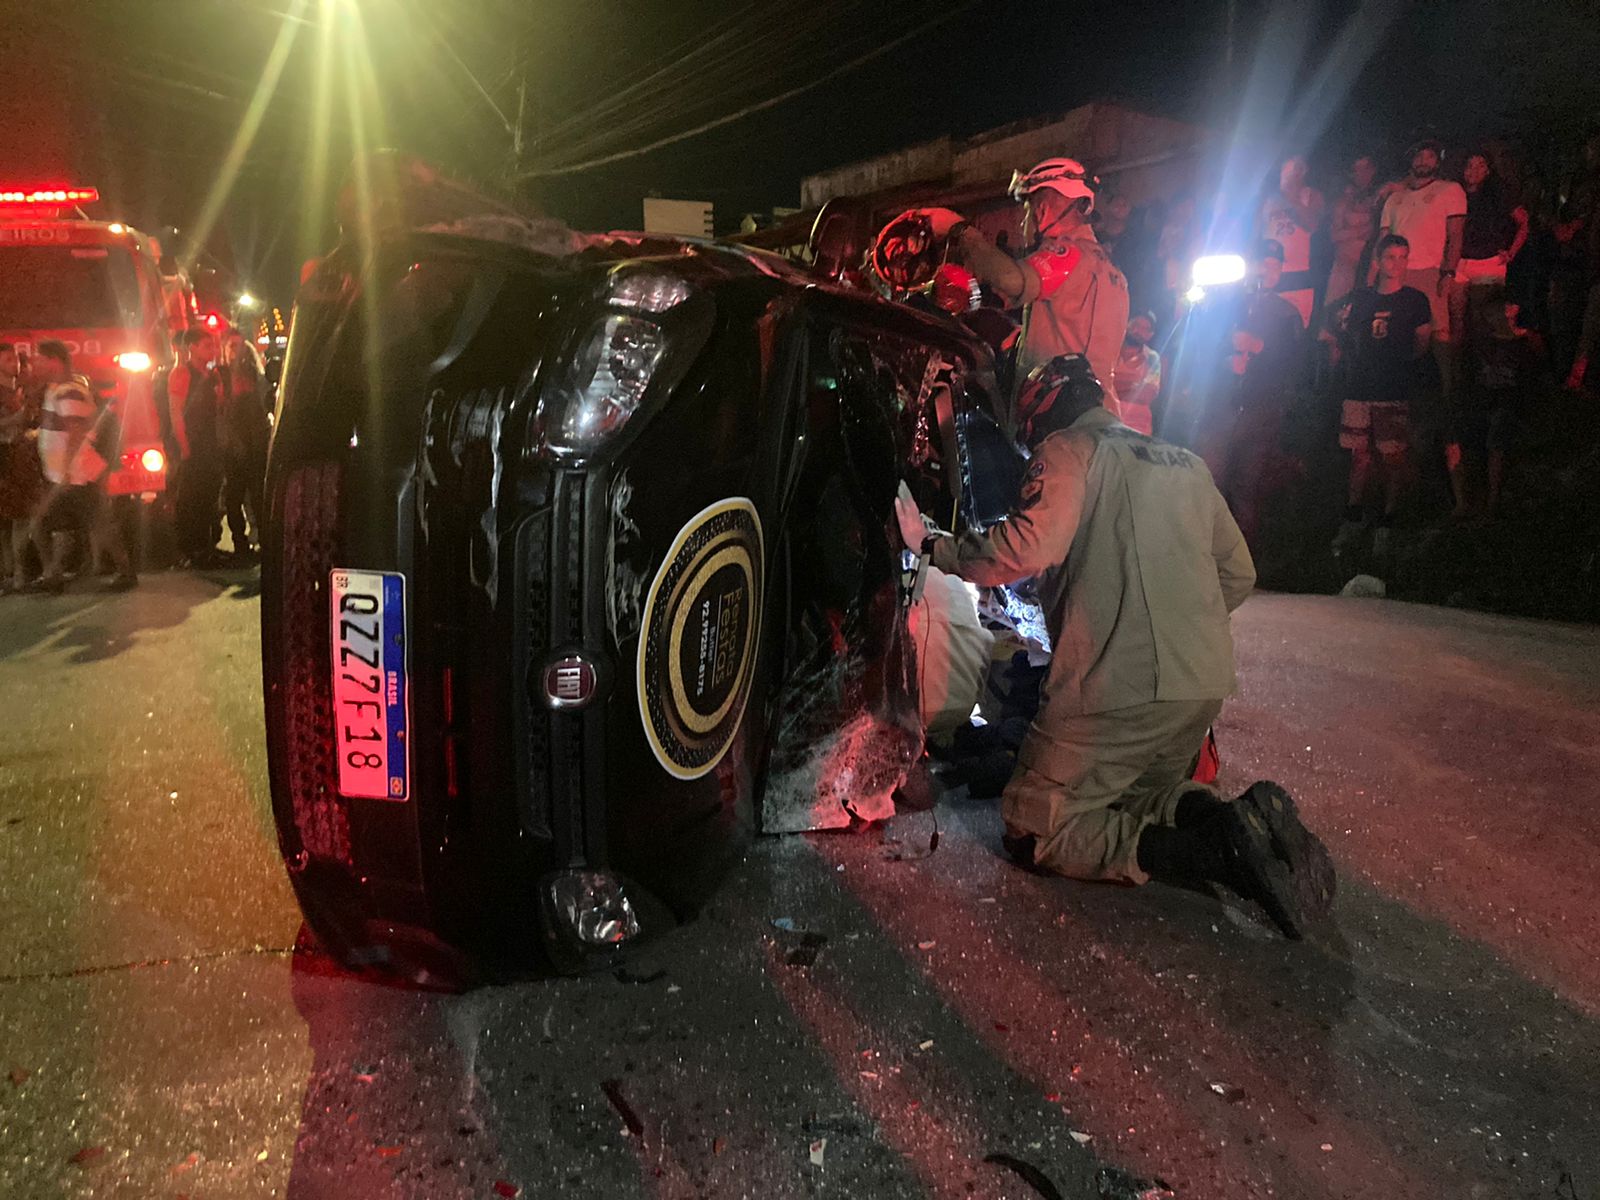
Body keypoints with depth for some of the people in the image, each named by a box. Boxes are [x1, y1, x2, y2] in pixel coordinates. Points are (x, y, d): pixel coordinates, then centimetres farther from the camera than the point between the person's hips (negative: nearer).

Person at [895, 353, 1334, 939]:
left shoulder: (1068, 449, -1)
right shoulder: (1187, 463, 21)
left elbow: (1028, 548, -18)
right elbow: (1238, 573, 24)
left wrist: (932, 544, -5)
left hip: (1118, 687, -8)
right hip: (1206, 684, 8)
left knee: (1033, 830, 2)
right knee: (1145, 792, 29)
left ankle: (1218, 847, -14)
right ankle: (1228, 819, -3)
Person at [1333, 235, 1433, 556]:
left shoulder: (1416, 300, 5)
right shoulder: (1359, 297, 12)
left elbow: (1422, 345, 7)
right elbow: (1345, 340, 18)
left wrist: (1400, 360, -5)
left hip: (1394, 393, -2)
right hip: (1359, 388, 2)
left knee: (1393, 458, -2)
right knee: (1360, 454, 6)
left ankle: (1386, 525, 6)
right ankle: (1354, 518, 18)